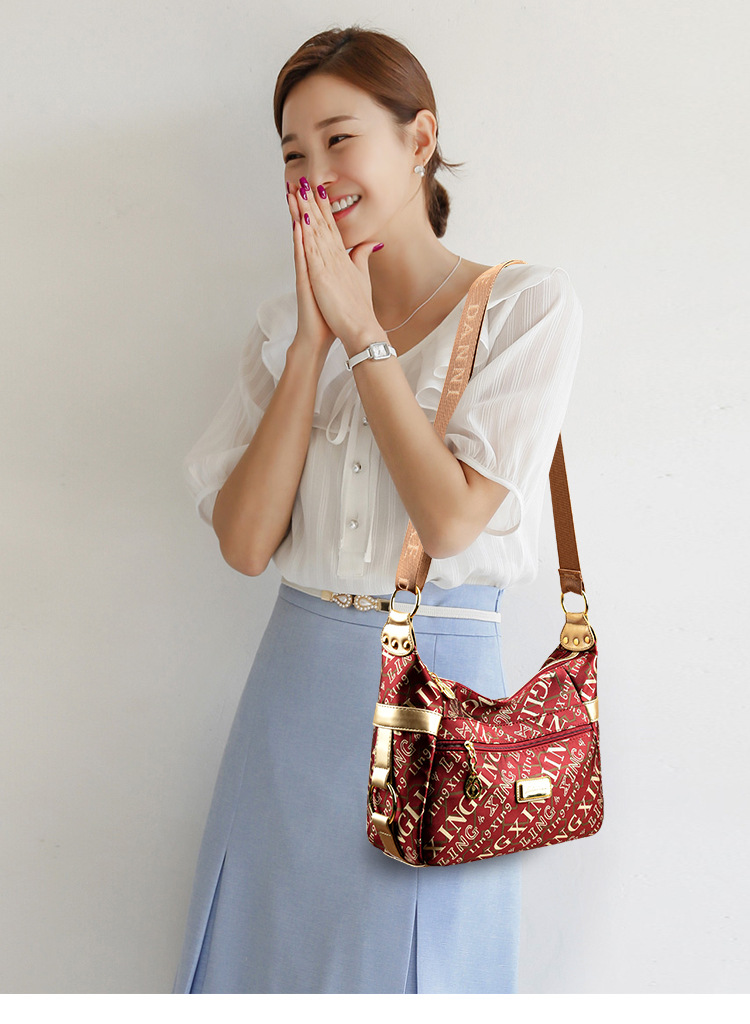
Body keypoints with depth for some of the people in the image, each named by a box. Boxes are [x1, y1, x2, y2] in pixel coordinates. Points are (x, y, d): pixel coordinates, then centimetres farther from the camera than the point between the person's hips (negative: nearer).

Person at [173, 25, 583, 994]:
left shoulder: (528, 305, -5)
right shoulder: (288, 322, 6)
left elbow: (453, 521, -16)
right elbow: (244, 542, -5)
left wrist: (362, 333, -11)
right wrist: (314, 339, -9)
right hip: (295, 678, 4)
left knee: (403, 968, 10)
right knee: (270, 952, 14)